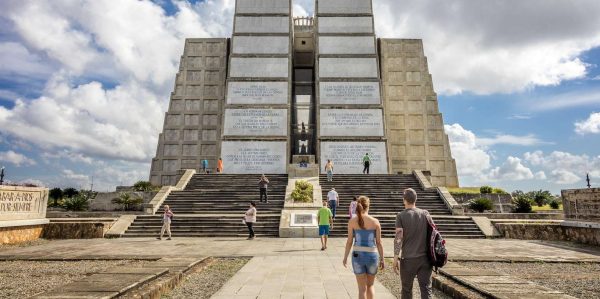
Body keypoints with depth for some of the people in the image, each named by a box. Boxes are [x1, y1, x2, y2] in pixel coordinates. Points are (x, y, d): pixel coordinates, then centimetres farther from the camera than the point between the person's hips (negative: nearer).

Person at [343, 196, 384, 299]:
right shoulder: (375, 221, -5)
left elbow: (349, 241, -5)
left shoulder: (352, 221, -6)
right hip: (372, 256, 1)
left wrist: (345, 257, 6)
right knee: (370, 285, 24)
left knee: (362, 288, 10)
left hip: (358, 256, 0)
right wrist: (382, 259, 8)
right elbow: (379, 242, -2)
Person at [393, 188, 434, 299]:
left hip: (408, 259, -2)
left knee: (407, 289, 14)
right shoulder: (425, 214, 3)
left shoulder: (401, 216, -6)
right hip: (425, 258, 2)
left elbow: (398, 238, -14)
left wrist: (396, 258, -12)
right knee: (426, 289, 4)